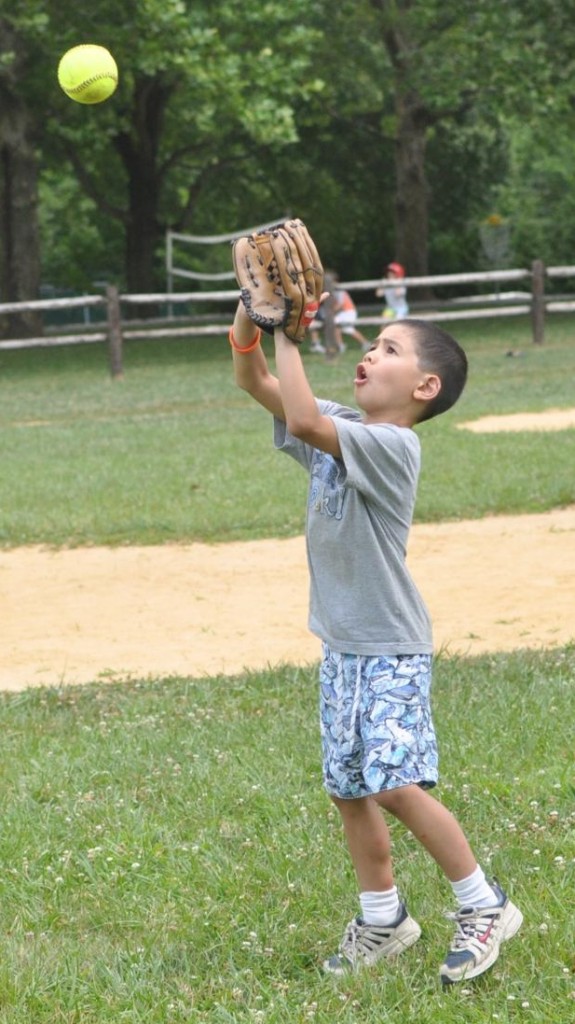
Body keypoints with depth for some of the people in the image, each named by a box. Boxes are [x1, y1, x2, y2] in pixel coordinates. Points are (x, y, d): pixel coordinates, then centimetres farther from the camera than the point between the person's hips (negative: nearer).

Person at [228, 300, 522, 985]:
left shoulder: (393, 445, -19)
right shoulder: (340, 427, 6)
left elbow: (303, 421, -33)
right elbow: (255, 383, 7)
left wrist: (287, 331, -26)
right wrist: (250, 316, -9)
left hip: (391, 651, -8)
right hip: (340, 646, 8)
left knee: (396, 785, -15)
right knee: (347, 789, 12)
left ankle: (483, 906, 1)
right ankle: (383, 919, 26)